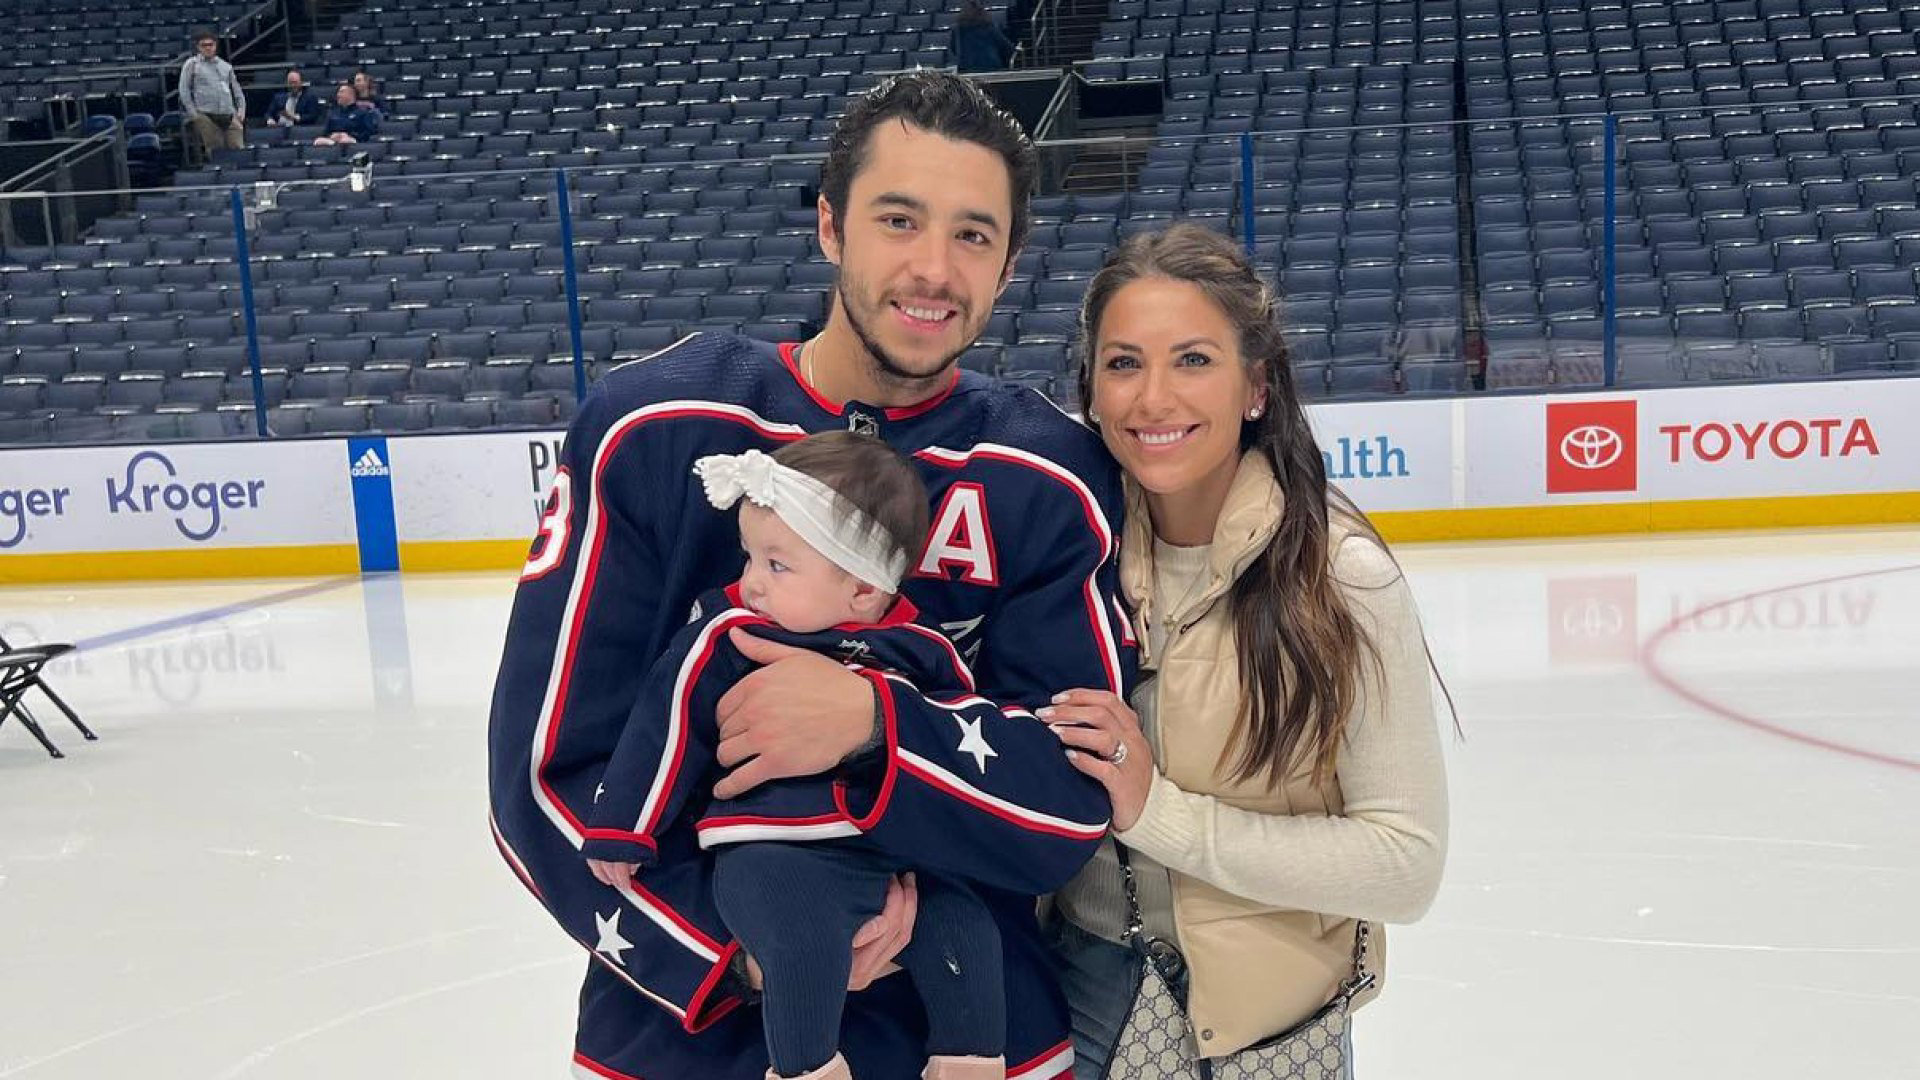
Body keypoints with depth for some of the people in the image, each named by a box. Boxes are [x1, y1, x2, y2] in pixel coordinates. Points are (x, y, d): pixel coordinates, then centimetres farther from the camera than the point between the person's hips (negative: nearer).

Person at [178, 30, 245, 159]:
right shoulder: (192, 64, 9)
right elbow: (184, 90, 5)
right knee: (215, 149, -9)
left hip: (229, 116, 3)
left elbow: (237, 89, 23)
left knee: (238, 148, -8)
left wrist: (241, 108, 7)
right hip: (206, 116, -3)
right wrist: (192, 113, -5)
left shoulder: (226, 66, 20)